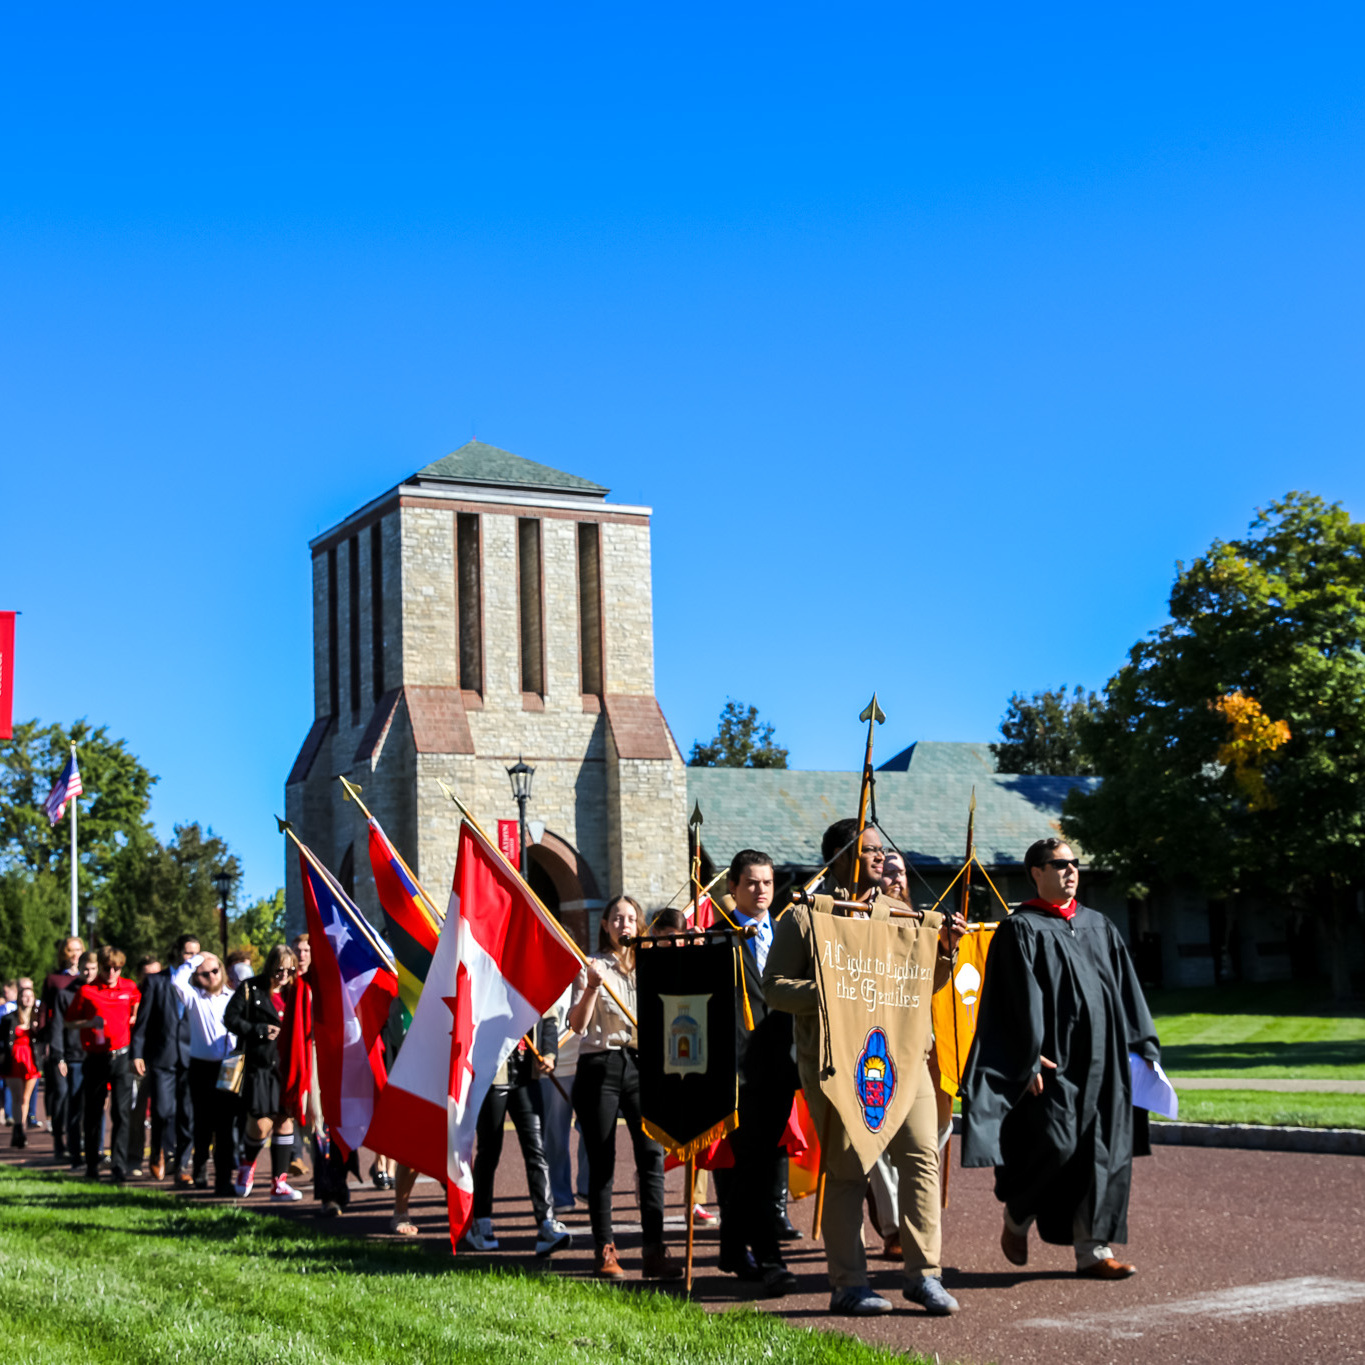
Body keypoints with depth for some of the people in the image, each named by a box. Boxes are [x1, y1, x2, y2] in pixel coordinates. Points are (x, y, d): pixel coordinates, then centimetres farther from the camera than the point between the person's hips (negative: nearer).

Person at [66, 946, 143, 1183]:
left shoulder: (130, 988, 5)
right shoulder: (86, 991, -1)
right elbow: (69, 1022, 4)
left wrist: (134, 1019, 5)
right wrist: (89, 1022, -13)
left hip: (121, 1057, 1)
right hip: (96, 1058, 0)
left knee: (121, 1114, -6)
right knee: (93, 1115, 6)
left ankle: (119, 1168, -6)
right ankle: (92, 1167, 18)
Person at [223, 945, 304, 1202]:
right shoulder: (251, 989, -1)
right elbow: (231, 1019, -2)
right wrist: (261, 1030, -11)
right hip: (260, 1064, -4)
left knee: (285, 1120, 2)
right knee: (261, 1124, -6)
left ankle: (279, 1183, 7)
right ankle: (247, 1164, 27)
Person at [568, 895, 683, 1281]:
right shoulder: (592, 967, 3)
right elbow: (577, 1025, -5)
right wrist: (591, 988, -18)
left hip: (641, 1065, 3)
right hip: (600, 1066, -3)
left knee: (652, 1154, -8)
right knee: (602, 1162, 0)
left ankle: (655, 1250, -6)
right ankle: (605, 1250, 9)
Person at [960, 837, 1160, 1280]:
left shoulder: (1100, 927, 17)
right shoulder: (1021, 930, -1)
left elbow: (1127, 993, 17)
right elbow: (1022, 1000, -9)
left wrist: (1142, 1048, 10)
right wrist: (1030, 1058, -18)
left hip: (1103, 1061, 6)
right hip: (1055, 1059, -6)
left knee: (1103, 1155, 2)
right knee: (1057, 1144, -13)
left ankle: (1093, 1251, 8)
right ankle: (1016, 1216, 14)